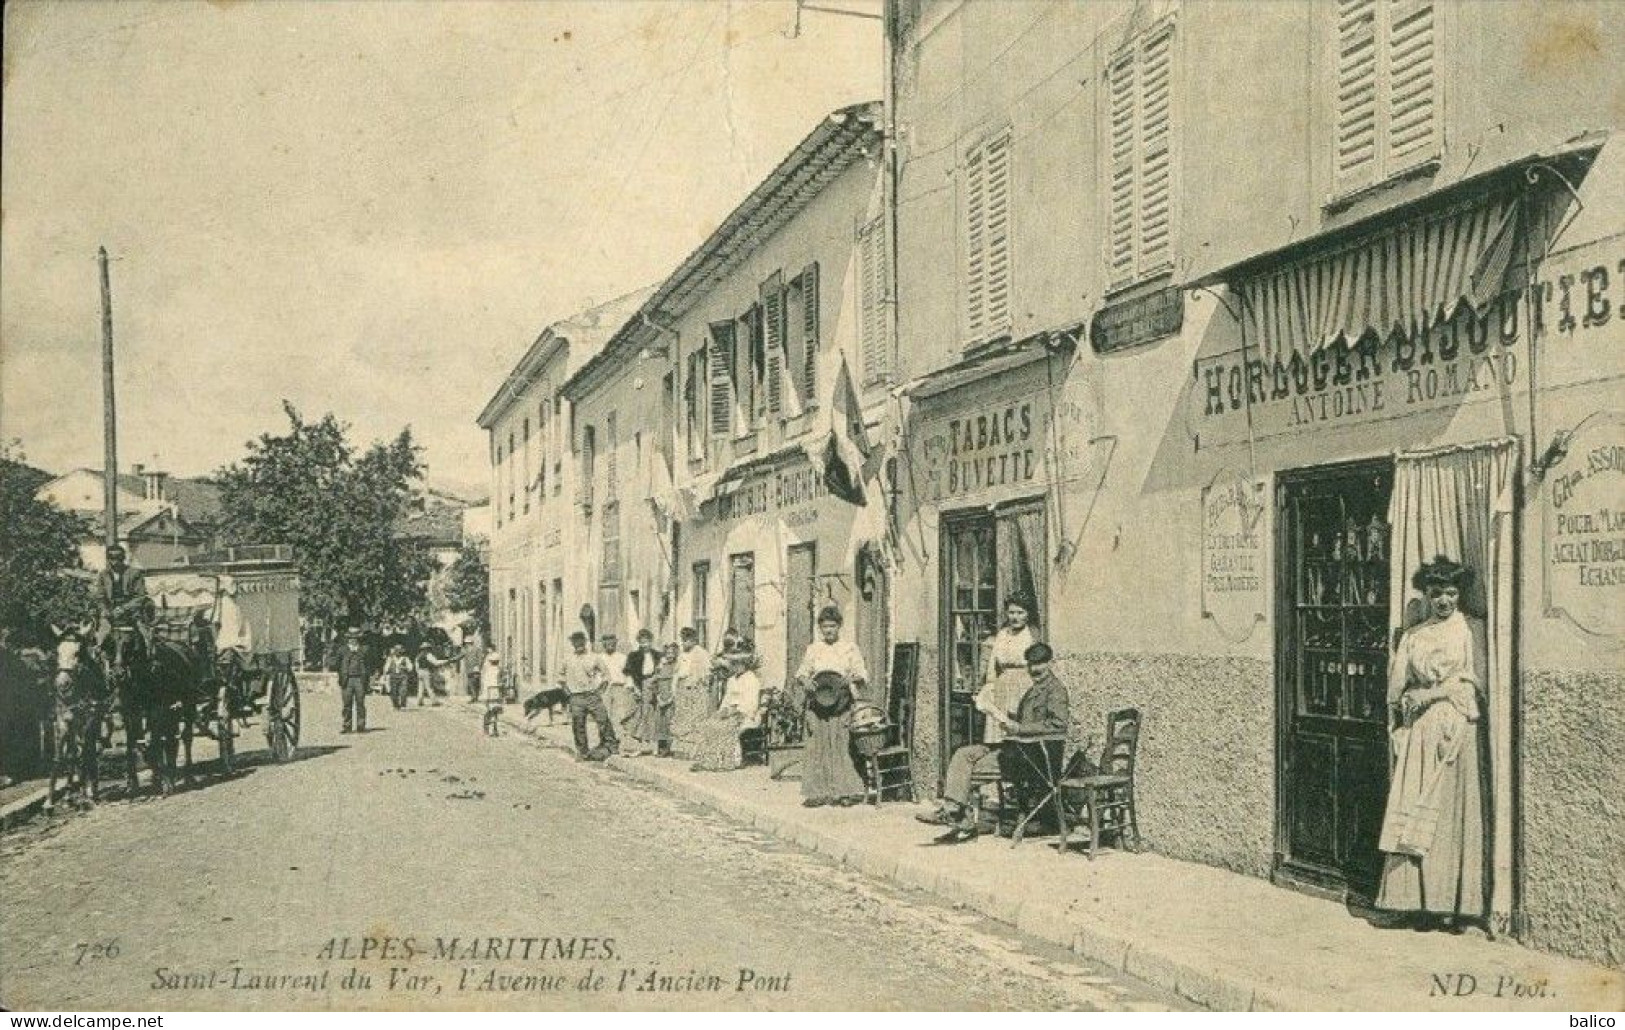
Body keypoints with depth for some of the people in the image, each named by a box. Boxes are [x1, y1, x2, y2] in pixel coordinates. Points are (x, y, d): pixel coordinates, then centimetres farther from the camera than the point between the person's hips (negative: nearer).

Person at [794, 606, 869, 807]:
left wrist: (853, 678, -18)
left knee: (841, 744, -8)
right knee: (817, 745, -3)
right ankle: (816, 792, -1)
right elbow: (802, 672, 16)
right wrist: (804, 680, -7)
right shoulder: (813, 649, 13)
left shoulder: (849, 648, 7)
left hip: (841, 702, -2)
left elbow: (862, 673, 4)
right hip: (817, 701, 2)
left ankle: (843, 790, -4)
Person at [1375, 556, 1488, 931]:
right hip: (1418, 731, 3)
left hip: (1456, 729, -3)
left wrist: (1430, 693, -9)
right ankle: (1417, 900, 2)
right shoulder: (1412, 636, 16)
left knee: (1451, 812, -5)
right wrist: (1408, 701, -8)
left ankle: (1451, 904, -1)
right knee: (1410, 812, -2)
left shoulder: (1471, 629, 6)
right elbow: (1396, 686, 12)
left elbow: (1476, 681, -4)